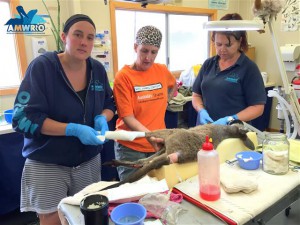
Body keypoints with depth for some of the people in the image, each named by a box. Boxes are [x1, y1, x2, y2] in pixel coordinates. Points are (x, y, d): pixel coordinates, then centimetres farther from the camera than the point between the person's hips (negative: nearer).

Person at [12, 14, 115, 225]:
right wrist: (74, 129, -27)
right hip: (47, 165, -4)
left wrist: (102, 118, -13)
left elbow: (109, 104, 11)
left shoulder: (98, 69, -1)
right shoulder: (41, 66, -15)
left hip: (89, 161, 5)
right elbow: (24, 118, -18)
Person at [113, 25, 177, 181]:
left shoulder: (162, 70, 2)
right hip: (131, 147, -4)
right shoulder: (123, 76, -11)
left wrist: (163, 102, 9)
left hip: (159, 145, 4)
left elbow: (173, 86, 26)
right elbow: (127, 117, -16)